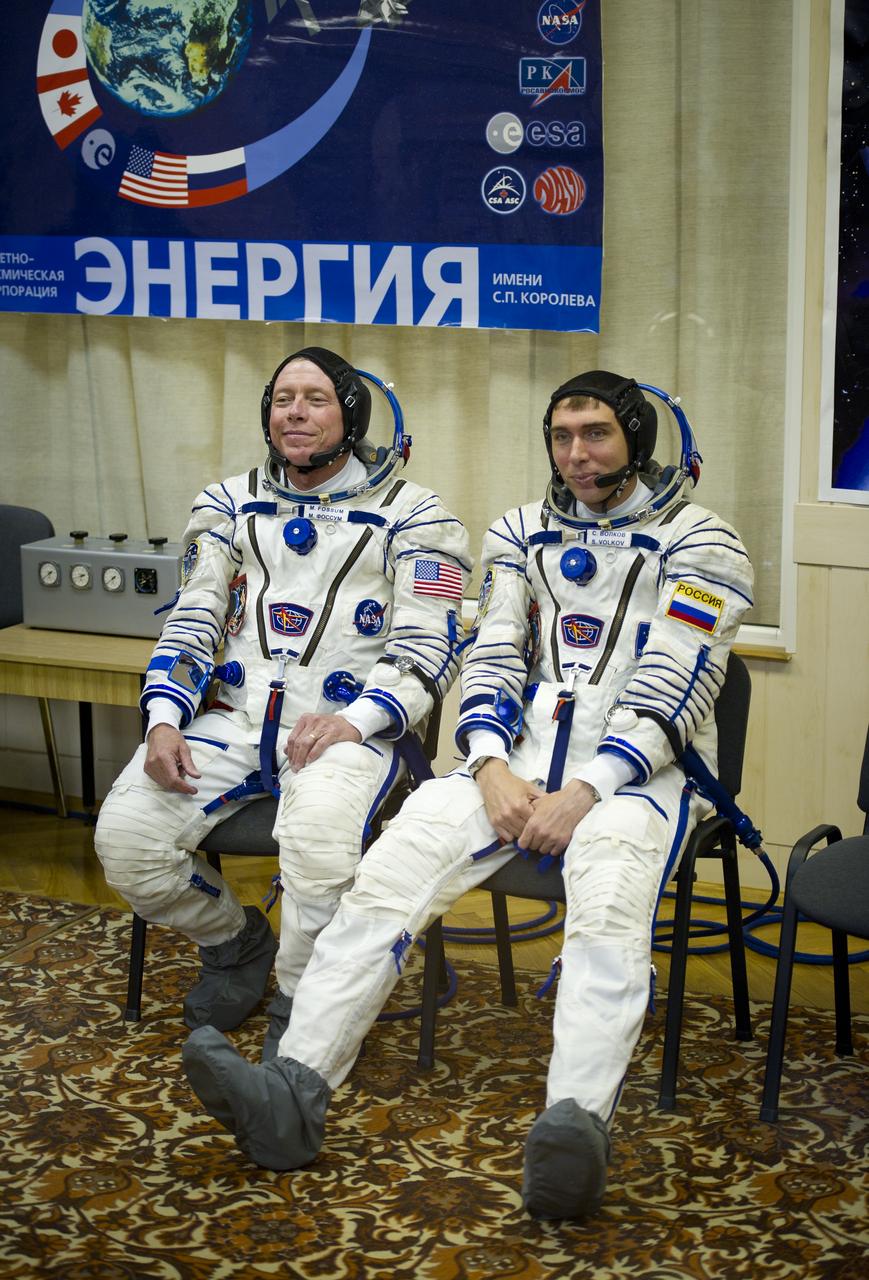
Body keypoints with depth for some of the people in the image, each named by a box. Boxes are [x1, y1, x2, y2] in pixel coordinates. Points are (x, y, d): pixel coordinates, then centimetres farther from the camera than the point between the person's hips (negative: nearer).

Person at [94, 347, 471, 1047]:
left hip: (349, 726, -4)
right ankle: (235, 941, 13)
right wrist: (165, 721, -5)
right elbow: (192, 622, 14)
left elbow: (427, 647, -3)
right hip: (235, 720, 5)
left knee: (318, 840, -37)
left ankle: (301, 1006, -9)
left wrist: (354, 722, -20)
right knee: (126, 835, -18)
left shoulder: (411, 514, 5)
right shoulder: (231, 505, 18)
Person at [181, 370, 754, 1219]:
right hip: (524, 756, 4)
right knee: (399, 855, -23)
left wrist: (585, 791, -20)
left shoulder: (697, 543, 2)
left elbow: (671, 689, -9)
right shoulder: (521, 534, 18)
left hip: (640, 768, -4)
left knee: (608, 892, -38)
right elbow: (493, 658, 10)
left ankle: (576, 1129, -56)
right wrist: (492, 769, -10)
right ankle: (295, 1089, -32)